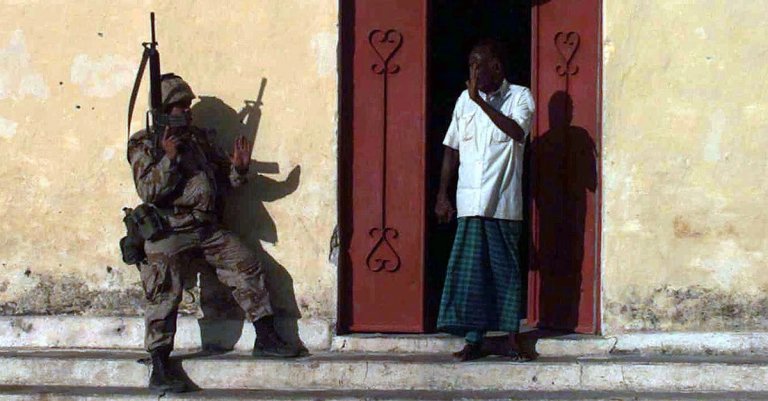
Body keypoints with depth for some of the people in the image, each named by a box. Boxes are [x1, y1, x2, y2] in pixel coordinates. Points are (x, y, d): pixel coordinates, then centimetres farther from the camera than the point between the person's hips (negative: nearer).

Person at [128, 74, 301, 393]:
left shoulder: (201, 139, 16)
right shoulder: (144, 145, -2)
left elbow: (226, 181, 19)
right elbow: (148, 191, -15)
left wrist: (238, 168, -3)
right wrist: (168, 159, -26)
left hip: (209, 229, 6)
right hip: (169, 232, -6)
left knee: (248, 268, 2)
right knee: (166, 295, -12)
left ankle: (266, 338, 12)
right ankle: (159, 369, -9)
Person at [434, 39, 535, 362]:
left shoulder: (520, 97, 1)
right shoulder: (465, 100, 12)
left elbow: (518, 132, -19)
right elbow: (452, 150, 14)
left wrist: (481, 100, -18)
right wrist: (442, 196, 10)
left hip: (504, 202, -3)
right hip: (469, 202, 3)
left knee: (506, 269, 3)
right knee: (469, 271, -1)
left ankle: (512, 337, 11)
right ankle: (473, 340, 3)